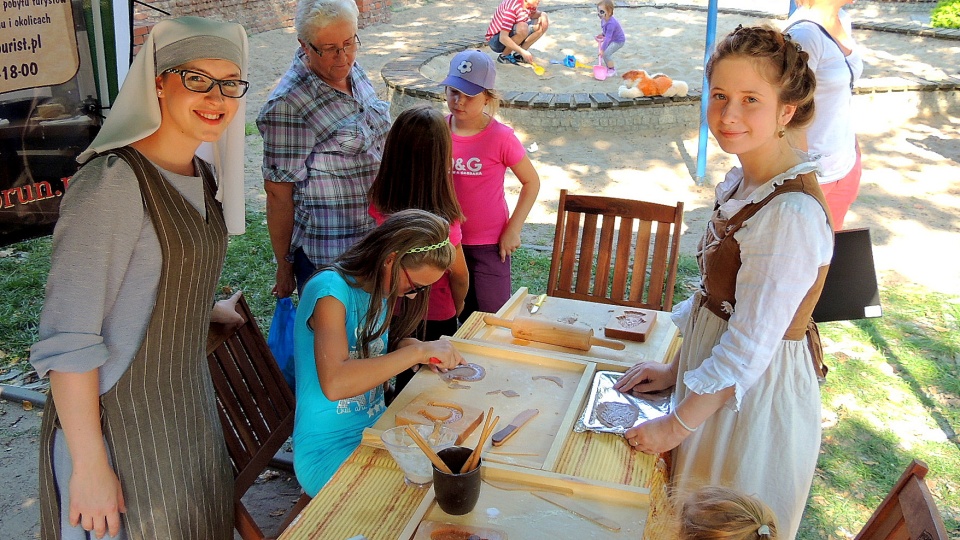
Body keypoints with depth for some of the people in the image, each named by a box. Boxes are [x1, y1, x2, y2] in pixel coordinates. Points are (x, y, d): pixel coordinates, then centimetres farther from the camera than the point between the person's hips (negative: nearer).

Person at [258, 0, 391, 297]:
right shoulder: (288, 105, -22)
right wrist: (284, 268, -10)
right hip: (325, 255, -7)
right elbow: (279, 192, -17)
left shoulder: (354, 72, 2)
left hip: (374, 237, 7)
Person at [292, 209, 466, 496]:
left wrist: (410, 347, -3)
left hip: (376, 427, 8)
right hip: (330, 451, -8)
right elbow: (334, 383, -33)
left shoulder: (379, 288, 5)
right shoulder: (330, 289, -20)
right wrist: (417, 351, -29)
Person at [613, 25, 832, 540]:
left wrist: (677, 425, -17)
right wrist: (676, 368, 11)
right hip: (714, 371, 8)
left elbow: (750, 347, -26)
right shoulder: (743, 179, -1)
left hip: (756, 394, -8)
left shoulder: (792, 214, -29)